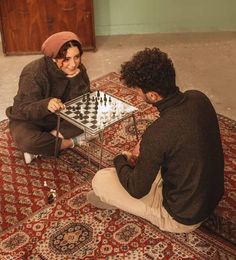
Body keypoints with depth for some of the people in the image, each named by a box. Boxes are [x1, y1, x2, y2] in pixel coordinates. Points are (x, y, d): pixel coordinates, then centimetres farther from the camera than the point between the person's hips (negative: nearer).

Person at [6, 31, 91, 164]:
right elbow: (23, 110, -31)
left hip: (62, 117, 4)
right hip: (29, 119, -4)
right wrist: (46, 105, -50)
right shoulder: (34, 73, -28)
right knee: (26, 140, -37)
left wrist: (76, 78, -31)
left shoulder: (78, 68, -14)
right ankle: (71, 141, -16)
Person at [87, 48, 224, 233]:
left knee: (101, 179, -5)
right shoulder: (198, 98, -12)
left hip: (182, 218, -7)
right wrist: (145, 147, 2)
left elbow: (137, 189, -19)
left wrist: (120, 160, -1)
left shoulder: (157, 134, -33)